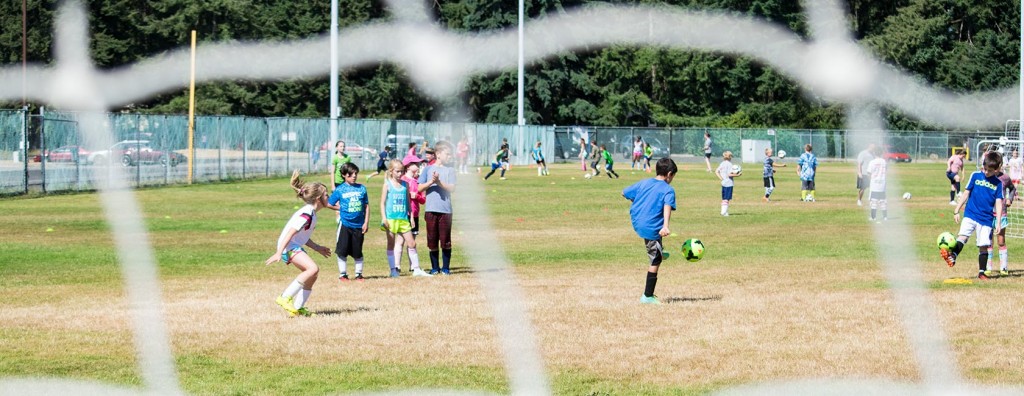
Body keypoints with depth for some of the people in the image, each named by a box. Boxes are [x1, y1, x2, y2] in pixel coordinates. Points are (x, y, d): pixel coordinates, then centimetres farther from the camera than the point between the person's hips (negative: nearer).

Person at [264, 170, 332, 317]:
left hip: (295, 246, 11)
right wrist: (279, 253, -29)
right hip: (288, 246, -11)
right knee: (313, 268, -26)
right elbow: (290, 233, -23)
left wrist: (318, 248, 32)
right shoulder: (307, 214, -17)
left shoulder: (310, 213, 15)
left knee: (312, 276, 11)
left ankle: (298, 308, 17)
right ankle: (285, 297, -24)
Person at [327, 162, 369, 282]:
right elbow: (329, 204, 4)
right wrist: (341, 208, 2)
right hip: (345, 224, -1)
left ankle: (359, 274, 19)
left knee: (358, 252, 9)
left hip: (358, 225, 2)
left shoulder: (361, 188, 2)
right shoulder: (340, 190, -3)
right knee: (342, 251, 0)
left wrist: (366, 223, 2)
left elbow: (366, 206, 6)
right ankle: (342, 274, 12)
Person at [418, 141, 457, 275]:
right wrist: (431, 182, -12)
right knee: (432, 240, 4)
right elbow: (420, 188, 3)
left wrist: (439, 182, -16)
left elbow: (452, 188, -4)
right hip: (431, 209, 0)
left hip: (446, 209, 0)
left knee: (446, 240, 1)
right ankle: (434, 267, 14)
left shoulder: (449, 171, 7)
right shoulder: (427, 169, 7)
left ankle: (446, 267, 11)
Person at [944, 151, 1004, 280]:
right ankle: (953, 256, -39)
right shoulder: (975, 176, 3)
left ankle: (982, 272, 11)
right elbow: (966, 194, 7)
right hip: (970, 215, -1)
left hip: (986, 219, 1)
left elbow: (998, 203, 4)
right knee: (962, 235, -23)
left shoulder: (997, 183, 4)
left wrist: (998, 223, -2)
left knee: (984, 245, 2)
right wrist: (956, 211, 4)